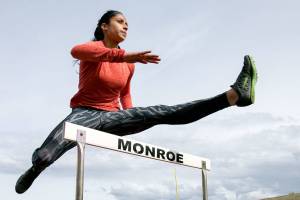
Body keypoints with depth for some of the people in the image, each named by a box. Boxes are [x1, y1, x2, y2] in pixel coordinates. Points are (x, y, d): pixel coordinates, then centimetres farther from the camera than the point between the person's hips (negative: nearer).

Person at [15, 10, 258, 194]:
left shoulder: (128, 65, 7)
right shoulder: (94, 48, -11)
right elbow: (76, 50, -38)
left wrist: (132, 122, 12)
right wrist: (124, 55, -48)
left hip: (111, 117, 4)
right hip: (85, 114, -4)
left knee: (163, 113, -17)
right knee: (43, 157, -31)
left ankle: (235, 94, -32)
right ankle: (35, 169, 9)